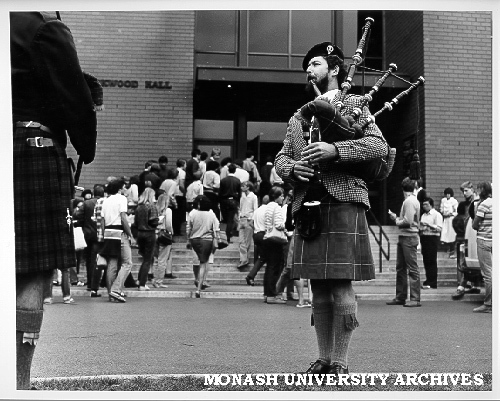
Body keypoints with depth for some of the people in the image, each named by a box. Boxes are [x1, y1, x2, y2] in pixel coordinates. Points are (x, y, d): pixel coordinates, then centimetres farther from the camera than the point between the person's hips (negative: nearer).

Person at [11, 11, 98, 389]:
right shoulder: (46, 27, -5)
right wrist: (87, 150, 7)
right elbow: (76, 99, -7)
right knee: (35, 275, -4)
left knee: (20, 274, 14)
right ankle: (19, 381, -4)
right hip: (34, 155, -7)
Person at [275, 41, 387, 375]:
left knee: (342, 287, -7)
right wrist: (291, 168, -4)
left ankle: (340, 362, 1)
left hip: (343, 202, -5)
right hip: (307, 206, 5)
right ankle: (324, 358, 15)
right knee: (319, 289, 7)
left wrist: (335, 150, -17)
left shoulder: (355, 105, 9)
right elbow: (281, 157, 20)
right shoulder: (298, 118, 24)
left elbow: (380, 146, -4)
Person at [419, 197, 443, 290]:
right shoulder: (423, 215, 19)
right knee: (426, 260, 7)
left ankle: (432, 283, -5)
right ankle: (428, 280, 14)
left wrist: (429, 225, -20)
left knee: (431, 261, -7)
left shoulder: (437, 215, -4)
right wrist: (420, 227, 3)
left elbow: (439, 228, -13)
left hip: (432, 238, -7)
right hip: (424, 238, 7)